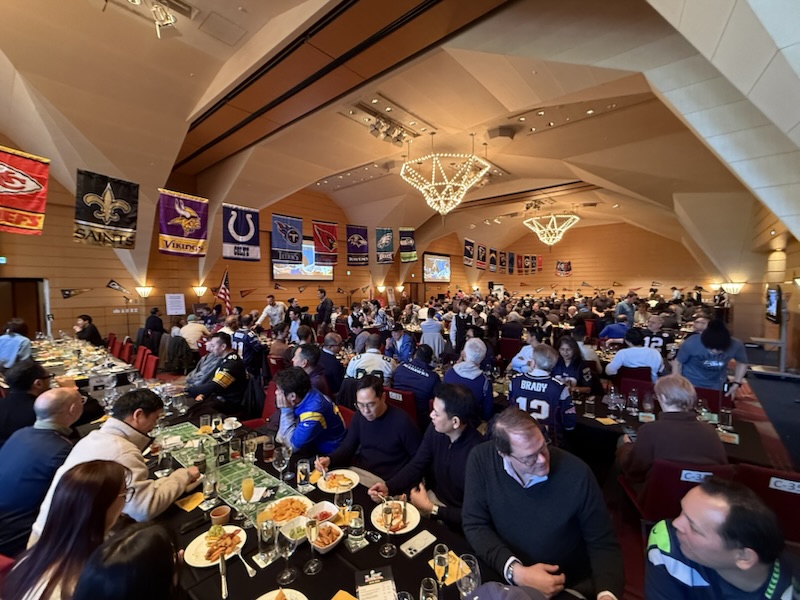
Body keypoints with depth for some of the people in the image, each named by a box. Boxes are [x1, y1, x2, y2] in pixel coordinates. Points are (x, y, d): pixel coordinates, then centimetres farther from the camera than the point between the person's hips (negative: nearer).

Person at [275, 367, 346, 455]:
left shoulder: (313, 412, -33)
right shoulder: (305, 393, -11)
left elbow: (292, 445, -23)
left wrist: (285, 410, -24)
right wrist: (283, 433, -12)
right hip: (316, 443, 7)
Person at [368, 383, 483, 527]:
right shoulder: (435, 430, -11)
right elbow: (416, 466, -1)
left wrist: (432, 509, -20)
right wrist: (388, 487, -16)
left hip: (455, 517, -5)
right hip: (432, 496, 6)